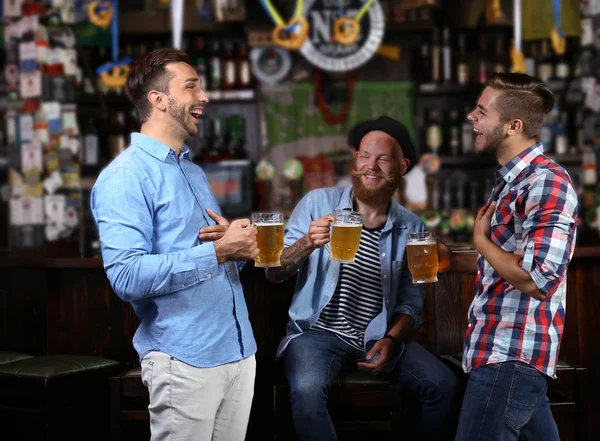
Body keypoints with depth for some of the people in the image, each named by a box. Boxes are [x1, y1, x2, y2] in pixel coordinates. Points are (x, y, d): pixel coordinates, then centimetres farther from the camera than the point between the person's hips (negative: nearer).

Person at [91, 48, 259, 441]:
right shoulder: (126, 176, -10)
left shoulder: (195, 172, 18)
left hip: (240, 350, 8)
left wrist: (238, 243, -3)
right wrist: (217, 251, -19)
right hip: (185, 360, -8)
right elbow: (127, 277, -22)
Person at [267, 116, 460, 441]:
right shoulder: (318, 203, -4)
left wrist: (391, 340, -11)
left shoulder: (411, 228, 4)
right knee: (307, 391, -33)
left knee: (443, 385, -14)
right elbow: (274, 274, -7)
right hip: (318, 332, -3)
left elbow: (411, 300, 8)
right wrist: (307, 243, -26)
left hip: (378, 338, 3)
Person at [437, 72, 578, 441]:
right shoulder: (513, 179, 15)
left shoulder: (546, 182, -18)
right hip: (510, 348, 10)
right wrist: (455, 261, 8)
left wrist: (480, 239, -12)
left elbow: (536, 280, -26)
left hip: (511, 355, -10)